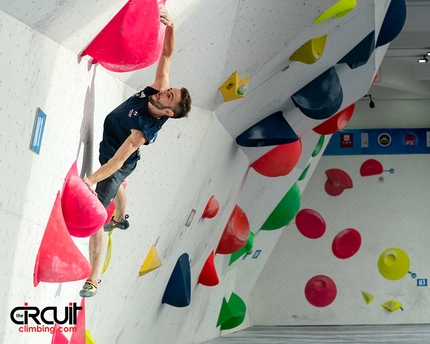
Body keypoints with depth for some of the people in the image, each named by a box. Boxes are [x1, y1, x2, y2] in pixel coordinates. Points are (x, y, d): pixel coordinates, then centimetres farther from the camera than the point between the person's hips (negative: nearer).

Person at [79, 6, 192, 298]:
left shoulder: (144, 130, -41)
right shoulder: (156, 90, -24)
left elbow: (117, 161, -41)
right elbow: (166, 56, -19)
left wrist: (91, 180, -46)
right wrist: (170, 26, -34)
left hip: (116, 163, -9)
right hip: (110, 154, 9)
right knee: (117, 186, 38)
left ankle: (93, 281, -6)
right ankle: (120, 219, 70)